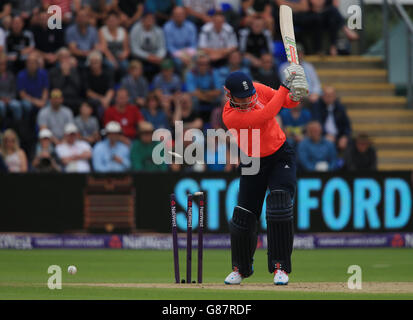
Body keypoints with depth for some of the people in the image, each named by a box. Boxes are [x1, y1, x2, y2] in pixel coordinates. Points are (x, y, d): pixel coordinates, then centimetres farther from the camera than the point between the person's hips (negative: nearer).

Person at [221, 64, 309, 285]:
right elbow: (266, 115, -35)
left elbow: (287, 102, -3)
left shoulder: (258, 90, -12)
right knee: (243, 217, 0)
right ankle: (241, 268, 25)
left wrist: (295, 95, -27)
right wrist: (285, 87, -33)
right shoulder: (230, 116, -25)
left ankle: (280, 267, -13)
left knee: (279, 207, -18)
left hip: (280, 156, 1)